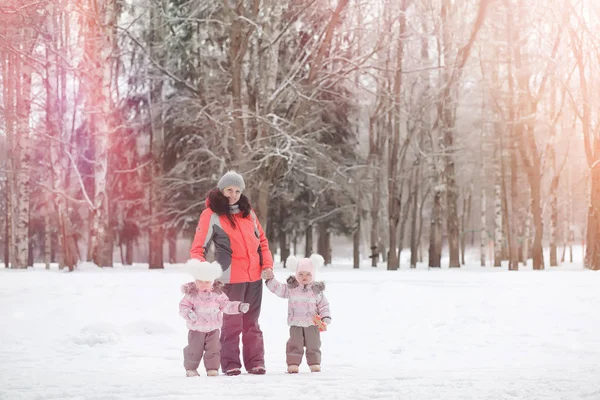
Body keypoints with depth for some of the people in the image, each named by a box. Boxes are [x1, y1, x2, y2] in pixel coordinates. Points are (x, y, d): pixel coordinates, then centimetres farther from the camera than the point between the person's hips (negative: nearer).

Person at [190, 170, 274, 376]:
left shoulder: (247, 211, 12)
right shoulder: (211, 215, -4)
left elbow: (261, 239, 18)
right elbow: (198, 248, -5)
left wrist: (267, 264, 5)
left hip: (254, 276, 5)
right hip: (231, 278, -5)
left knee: (251, 322, 10)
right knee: (232, 323, -3)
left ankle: (255, 362, 14)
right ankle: (230, 364, 5)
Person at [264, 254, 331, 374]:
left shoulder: (316, 290, -1)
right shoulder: (291, 288, 1)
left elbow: (323, 306, -1)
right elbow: (279, 289, 4)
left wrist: (325, 319, -12)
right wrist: (270, 279, -7)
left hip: (312, 324, 0)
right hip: (296, 324, 0)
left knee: (313, 345, 6)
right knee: (295, 345, -1)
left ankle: (314, 363, 15)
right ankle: (293, 364, 3)